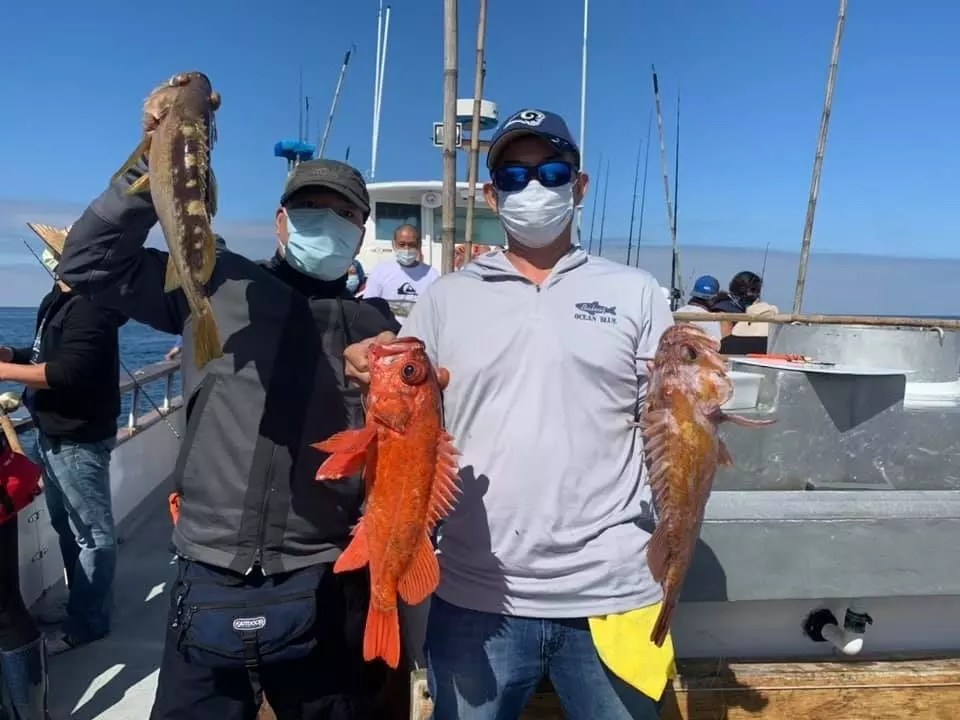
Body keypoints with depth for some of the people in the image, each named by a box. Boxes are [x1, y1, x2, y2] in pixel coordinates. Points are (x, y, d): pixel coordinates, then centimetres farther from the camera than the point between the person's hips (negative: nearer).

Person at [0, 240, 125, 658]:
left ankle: (88, 621, 14)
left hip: (78, 440, -11)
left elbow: (69, 372, -27)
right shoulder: (58, 300, 13)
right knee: (66, 525, 21)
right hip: (54, 435, 11)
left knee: (92, 532, 2)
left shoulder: (88, 307, -19)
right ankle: (82, 602, 36)